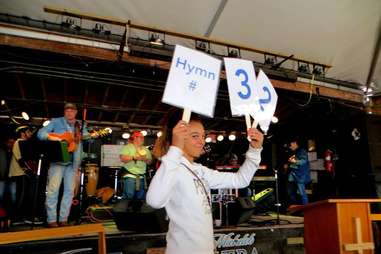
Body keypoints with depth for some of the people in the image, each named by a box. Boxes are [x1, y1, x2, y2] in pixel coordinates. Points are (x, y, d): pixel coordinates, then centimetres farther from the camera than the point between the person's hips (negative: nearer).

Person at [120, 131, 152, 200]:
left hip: (141, 177, 5)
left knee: (141, 198, 9)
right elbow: (122, 158, -13)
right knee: (129, 196, -7)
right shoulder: (127, 147, -1)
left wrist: (145, 159, -8)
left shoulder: (145, 149, 15)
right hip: (130, 176, -5)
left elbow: (149, 161, 11)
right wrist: (134, 157, -18)